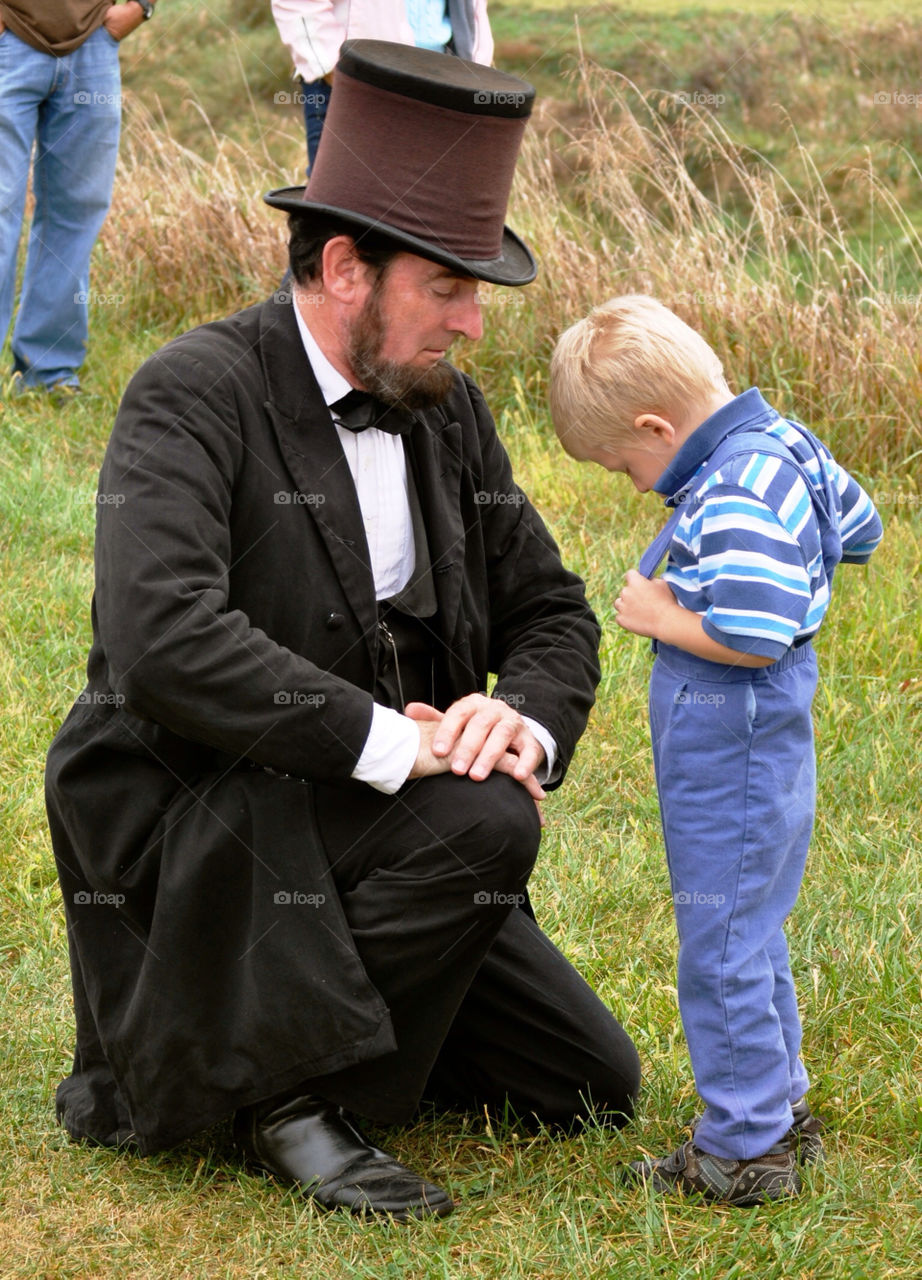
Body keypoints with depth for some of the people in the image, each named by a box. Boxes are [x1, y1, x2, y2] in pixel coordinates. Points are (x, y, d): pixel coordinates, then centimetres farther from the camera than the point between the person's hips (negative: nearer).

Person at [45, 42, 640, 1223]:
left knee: (592, 1084, 6)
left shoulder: (445, 410, 5)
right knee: (485, 823, -32)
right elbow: (162, 643, -33)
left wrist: (524, 717, -14)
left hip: (352, 814, 8)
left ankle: (285, 1000, 19)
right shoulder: (194, 396, -19)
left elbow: (551, 612, 10)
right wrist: (386, 742, -33)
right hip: (189, 818, -8)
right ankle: (284, 1089, -12)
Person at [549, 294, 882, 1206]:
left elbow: (753, 640, -32)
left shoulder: (736, 499, -25)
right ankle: (780, 1112, 34)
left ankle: (743, 1151, 10)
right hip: (764, 743, 10)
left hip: (729, 760, -10)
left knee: (721, 953, 0)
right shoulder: (781, 445, 6)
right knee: (749, 937, 22)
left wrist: (661, 616, -17)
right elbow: (858, 529, 22)